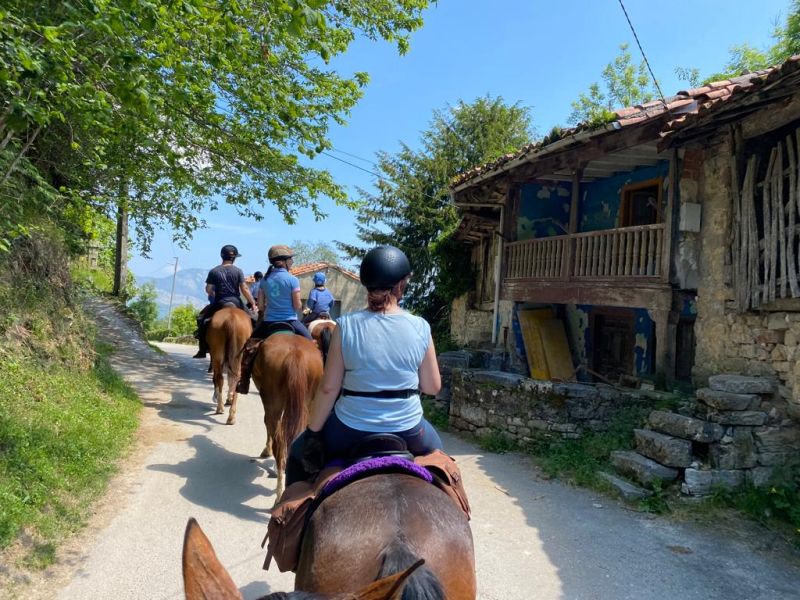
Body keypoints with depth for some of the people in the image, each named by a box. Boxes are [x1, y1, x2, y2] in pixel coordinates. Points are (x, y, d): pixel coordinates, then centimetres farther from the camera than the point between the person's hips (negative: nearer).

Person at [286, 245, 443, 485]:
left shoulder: (346, 326, -13)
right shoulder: (421, 328, -9)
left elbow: (329, 389, -9)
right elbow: (432, 387, -2)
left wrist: (312, 433, 3)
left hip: (350, 432, -1)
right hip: (408, 433, 2)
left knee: (298, 452, 28)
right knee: (434, 449, 37)